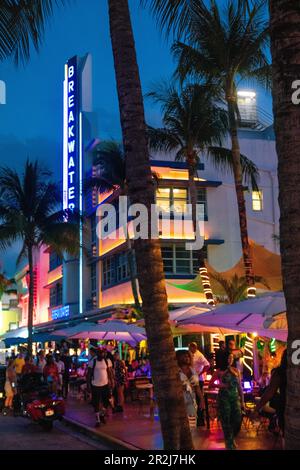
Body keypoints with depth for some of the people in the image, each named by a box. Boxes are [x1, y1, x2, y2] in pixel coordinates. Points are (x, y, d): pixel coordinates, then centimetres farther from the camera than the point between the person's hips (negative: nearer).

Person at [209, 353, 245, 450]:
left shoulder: (236, 370, 8)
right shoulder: (219, 371, 0)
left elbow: (240, 387, 10)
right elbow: (210, 384, -1)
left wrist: (242, 401, 8)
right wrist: (220, 385, -16)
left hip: (235, 397, 3)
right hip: (224, 398, -3)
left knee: (237, 420, -3)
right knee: (226, 421, 1)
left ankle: (232, 438, 26)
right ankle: (229, 444, 15)